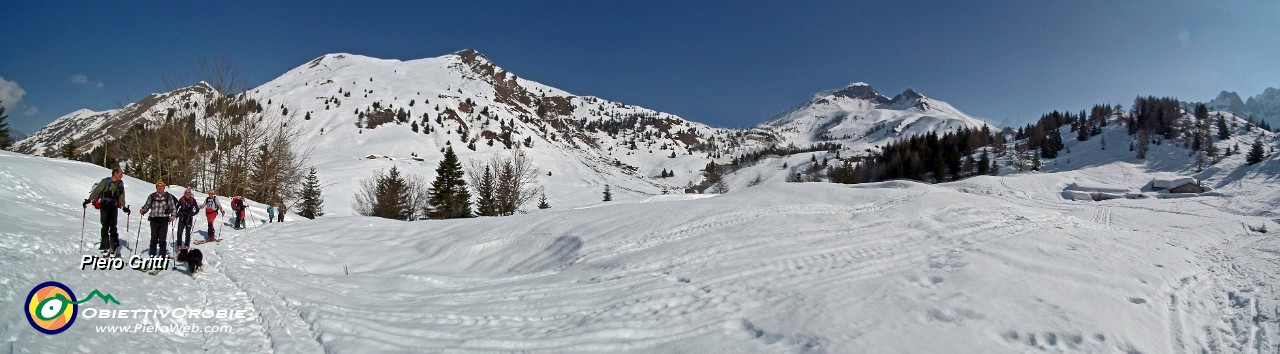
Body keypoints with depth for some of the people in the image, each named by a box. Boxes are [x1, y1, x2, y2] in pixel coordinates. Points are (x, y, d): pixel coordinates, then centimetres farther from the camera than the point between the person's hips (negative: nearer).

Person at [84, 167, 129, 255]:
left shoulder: (120, 184, 7)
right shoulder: (105, 181, -2)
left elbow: (121, 196, 10)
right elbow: (96, 191, -4)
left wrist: (123, 206, 2)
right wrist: (89, 200, -11)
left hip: (114, 208, 2)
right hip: (104, 207, -2)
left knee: (113, 226, -1)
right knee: (105, 226, 0)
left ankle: (114, 246, 2)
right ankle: (105, 245, 5)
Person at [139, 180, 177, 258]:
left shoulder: (168, 196, 4)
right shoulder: (152, 196, 7)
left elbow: (173, 208, 4)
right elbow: (147, 206, 9)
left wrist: (173, 215, -11)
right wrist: (143, 210, -12)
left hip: (164, 220, -1)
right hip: (154, 220, 1)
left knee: (162, 240, -2)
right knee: (154, 239, 3)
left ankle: (162, 256, 6)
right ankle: (152, 255, 13)